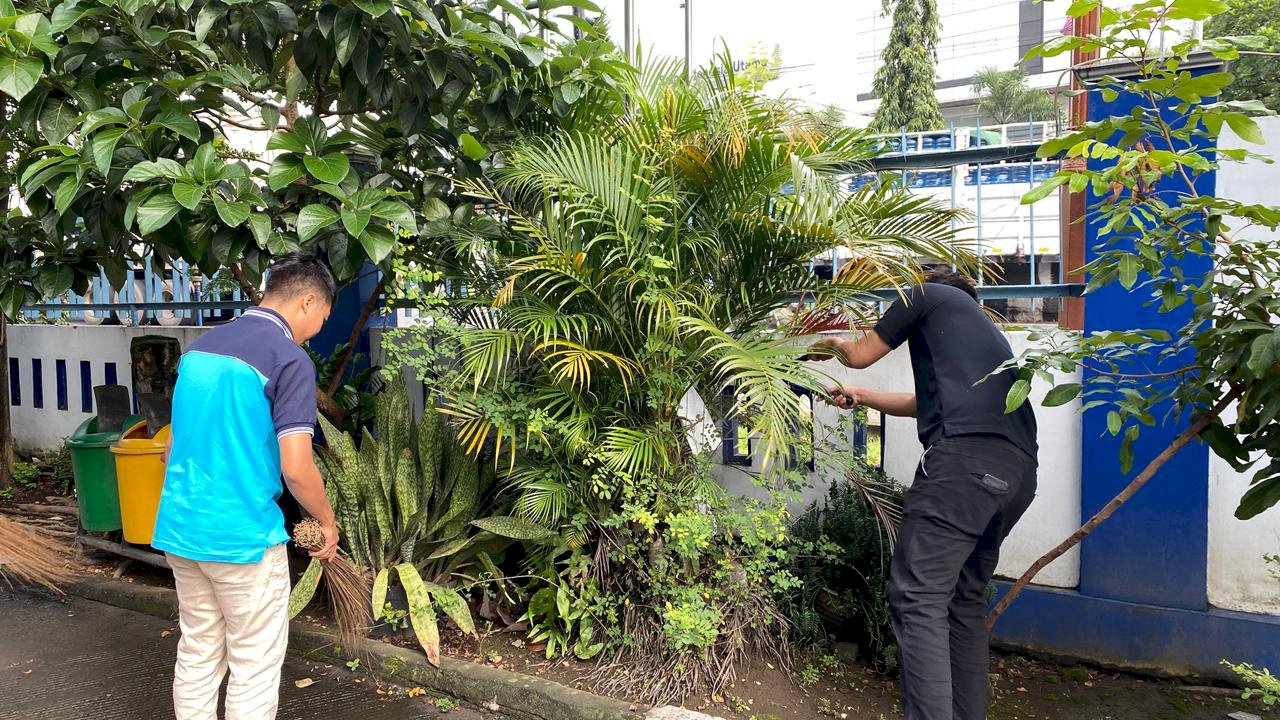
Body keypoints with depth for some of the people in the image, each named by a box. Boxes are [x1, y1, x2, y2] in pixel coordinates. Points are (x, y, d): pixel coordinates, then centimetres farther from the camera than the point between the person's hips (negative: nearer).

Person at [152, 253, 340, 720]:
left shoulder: (199, 346, 9)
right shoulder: (290, 359, -16)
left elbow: (175, 445, 16)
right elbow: (296, 468, -20)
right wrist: (326, 521, -3)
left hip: (179, 529, 8)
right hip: (242, 536, -7)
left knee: (197, 654, 19)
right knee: (255, 666, 6)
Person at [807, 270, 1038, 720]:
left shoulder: (929, 293, 15)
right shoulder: (979, 326, 37)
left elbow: (859, 355, 18)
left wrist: (828, 345, 40)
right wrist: (859, 396, 50)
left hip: (967, 457, -9)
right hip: (1018, 468, 9)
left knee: (918, 598, -11)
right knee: (966, 599, 15)